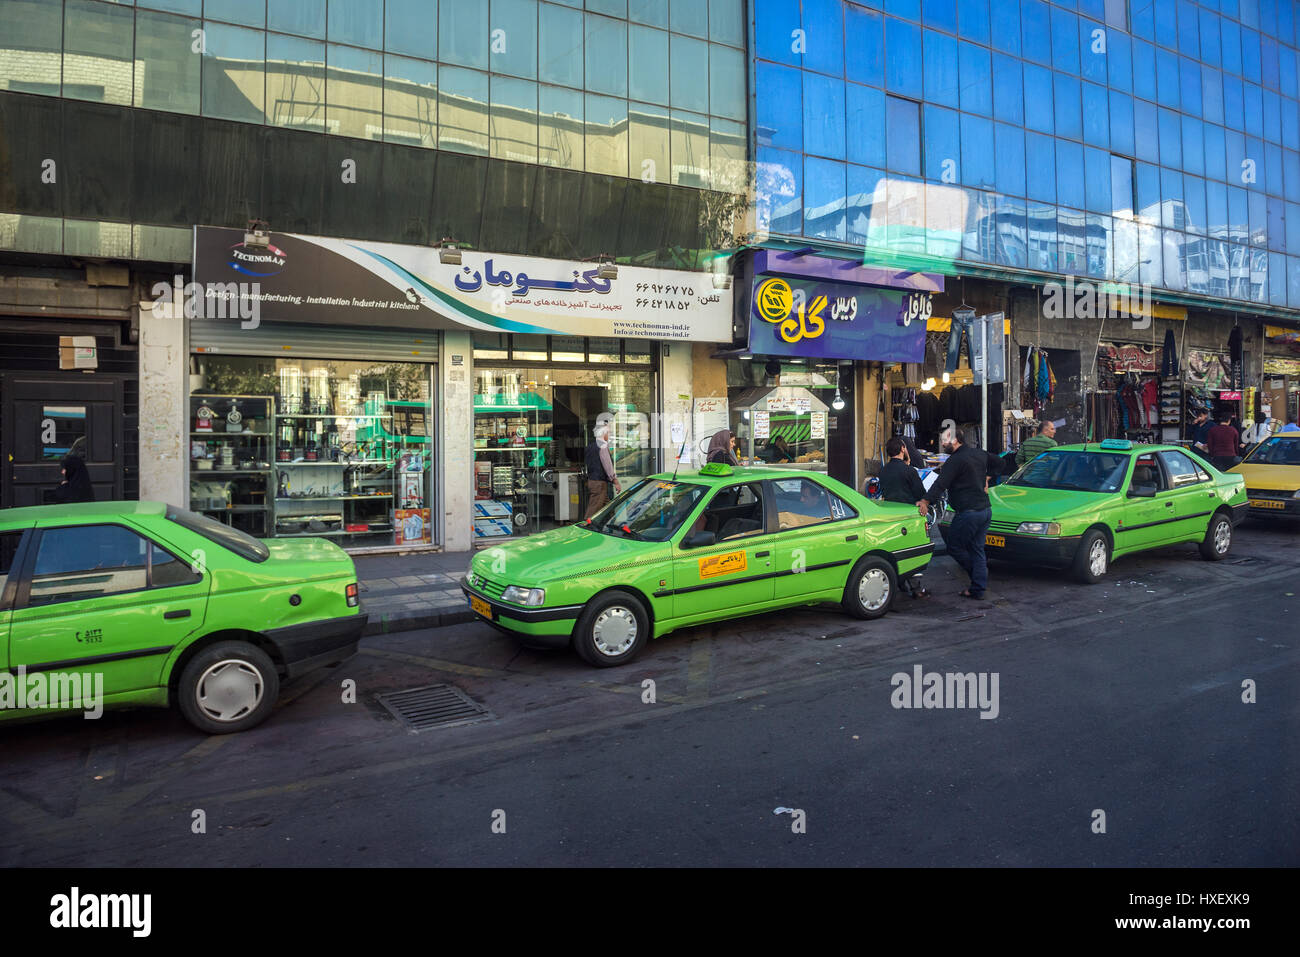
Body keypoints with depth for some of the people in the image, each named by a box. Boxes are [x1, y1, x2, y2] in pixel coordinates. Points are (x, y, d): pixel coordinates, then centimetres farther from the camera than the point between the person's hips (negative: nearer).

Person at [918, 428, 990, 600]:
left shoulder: (956, 460, -14)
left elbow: (941, 484, -23)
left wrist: (926, 501, -27)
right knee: (976, 548, 12)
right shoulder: (980, 454, 13)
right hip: (985, 509, 9)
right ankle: (978, 589, 12)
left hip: (968, 512, -9)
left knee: (954, 546, 5)